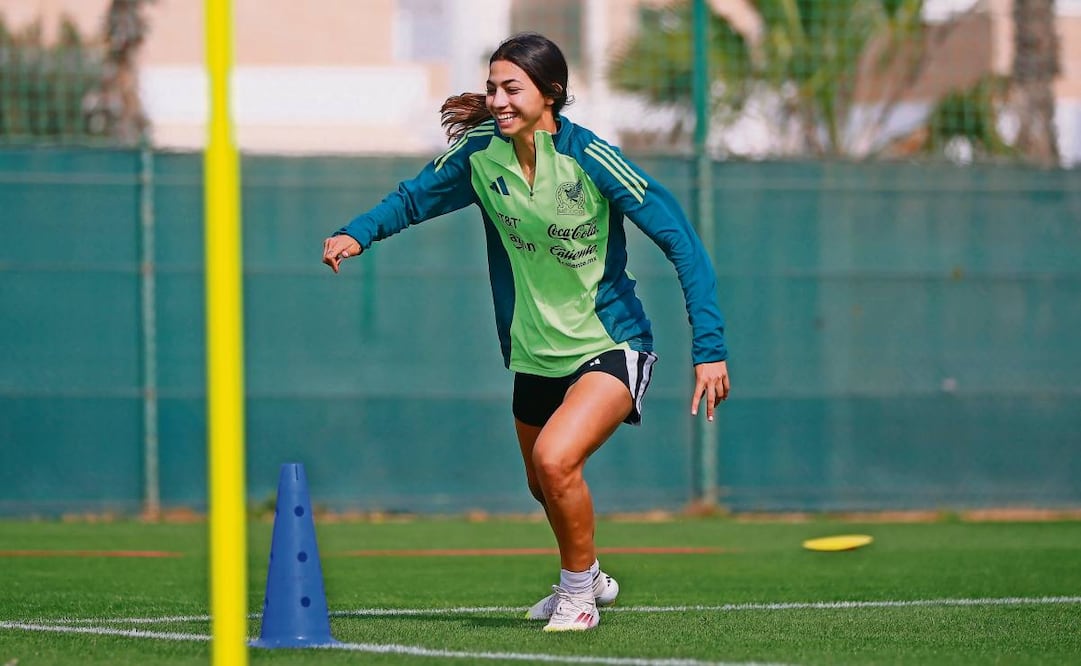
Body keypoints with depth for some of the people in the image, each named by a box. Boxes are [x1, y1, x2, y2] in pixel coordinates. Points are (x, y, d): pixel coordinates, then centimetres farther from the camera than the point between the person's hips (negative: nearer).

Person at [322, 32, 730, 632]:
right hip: (535, 354, 6)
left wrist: (709, 347, -23)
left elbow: (680, 240, -18)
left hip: (611, 348, -6)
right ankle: (587, 578, 52)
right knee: (544, 486, 20)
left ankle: (577, 592, -2)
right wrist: (356, 233, -10)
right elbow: (414, 199, 11)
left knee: (554, 459, -27)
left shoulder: (591, 159, -21)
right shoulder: (479, 155, -7)